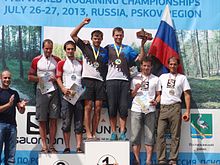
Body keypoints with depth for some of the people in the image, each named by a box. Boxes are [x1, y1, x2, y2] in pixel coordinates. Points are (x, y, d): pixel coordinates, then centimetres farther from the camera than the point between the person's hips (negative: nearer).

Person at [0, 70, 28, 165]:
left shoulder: (14, 93, 16)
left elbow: (21, 111, 15)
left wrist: (22, 106, -6)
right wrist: (9, 104, -18)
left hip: (12, 125, 4)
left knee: (10, 156, 4)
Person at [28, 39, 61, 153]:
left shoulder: (57, 60, 9)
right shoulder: (36, 60, 7)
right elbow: (30, 76, 9)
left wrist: (56, 78, -8)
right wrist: (38, 78, -10)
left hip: (54, 91, 1)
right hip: (41, 91, -1)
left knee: (53, 119, -1)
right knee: (42, 120, -2)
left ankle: (51, 146, 6)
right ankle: (44, 146, 3)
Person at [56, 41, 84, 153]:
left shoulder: (80, 64, 17)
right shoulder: (61, 63, 10)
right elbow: (58, 78, 3)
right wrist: (64, 89, -13)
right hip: (67, 94, -2)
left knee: (79, 122, -1)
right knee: (66, 122, -3)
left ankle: (79, 147, 0)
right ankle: (67, 147, 1)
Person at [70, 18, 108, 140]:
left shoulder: (104, 52, 16)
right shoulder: (86, 47, 9)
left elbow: (107, 66, 18)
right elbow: (73, 35, 2)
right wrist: (83, 23, -5)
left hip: (100, 81, 3)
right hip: (88, 79, -3)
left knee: (98, 108, 1)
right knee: (88, 107, -5)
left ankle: (94, 133, 7)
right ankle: (88, 133, -3)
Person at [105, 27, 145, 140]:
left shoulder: (128, 49, 17)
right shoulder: (108, 48, 14)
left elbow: (139, 58, 9)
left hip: (124, 81, 1)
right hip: (111, 80, -1)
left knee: (123, 108, -3)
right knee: (112, 108, -1)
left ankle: (122, 133, 2)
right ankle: (113, 132, 6)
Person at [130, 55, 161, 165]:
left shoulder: (155, 79, 14)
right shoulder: (135, 79, 13)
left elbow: (158, 94, 13)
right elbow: (131, 95, 12)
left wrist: (156, 101, -6)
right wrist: (136, 89, -8)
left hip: (150, 110, 0)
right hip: (136, 110, 0)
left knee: (150, 136, -2)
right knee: (135, 136, -2)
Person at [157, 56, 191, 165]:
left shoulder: (182, 78, 11)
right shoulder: (163, 77, 17)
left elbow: (187, 95, 6)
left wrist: (187, 111, -3)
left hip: (175, 107, -2)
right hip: (163, 107, 2)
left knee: (175, 135, -1)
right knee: (160, 134, -6)